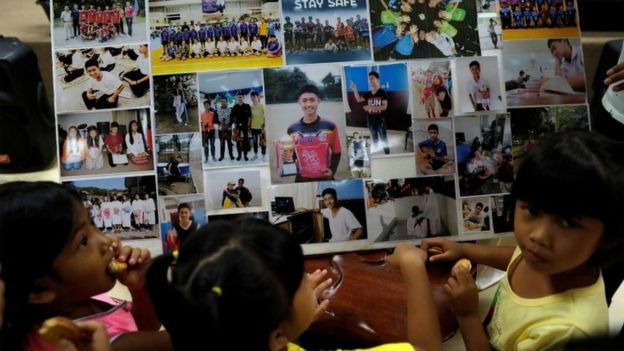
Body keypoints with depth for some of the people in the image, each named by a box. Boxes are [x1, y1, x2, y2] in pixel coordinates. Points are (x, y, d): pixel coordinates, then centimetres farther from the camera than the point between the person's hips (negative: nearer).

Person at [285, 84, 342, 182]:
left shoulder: (330, 126, -4)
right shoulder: (292, 129, -1)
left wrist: (332, 170, -9)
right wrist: (287, 157, -12)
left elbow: (336, 152, 4)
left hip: (325, 179, -1)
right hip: (302, 179, 1)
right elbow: (291, 154, 9)